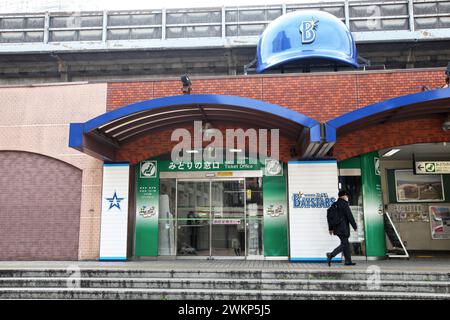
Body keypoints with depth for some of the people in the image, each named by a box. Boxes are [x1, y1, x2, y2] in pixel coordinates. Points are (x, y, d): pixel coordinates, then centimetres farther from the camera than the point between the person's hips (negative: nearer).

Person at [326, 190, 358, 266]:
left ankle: (348, 261, 17)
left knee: (346, 243, 15)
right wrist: (355, 226, -2)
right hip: (343, 228, -8)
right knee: (344, 244, -6)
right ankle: (331, 255, -21)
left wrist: (330, 228, 19)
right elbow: (350, 216, -12)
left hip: (336, 228, 8)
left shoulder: (334, 205, 13)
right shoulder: (344, 204, -11)